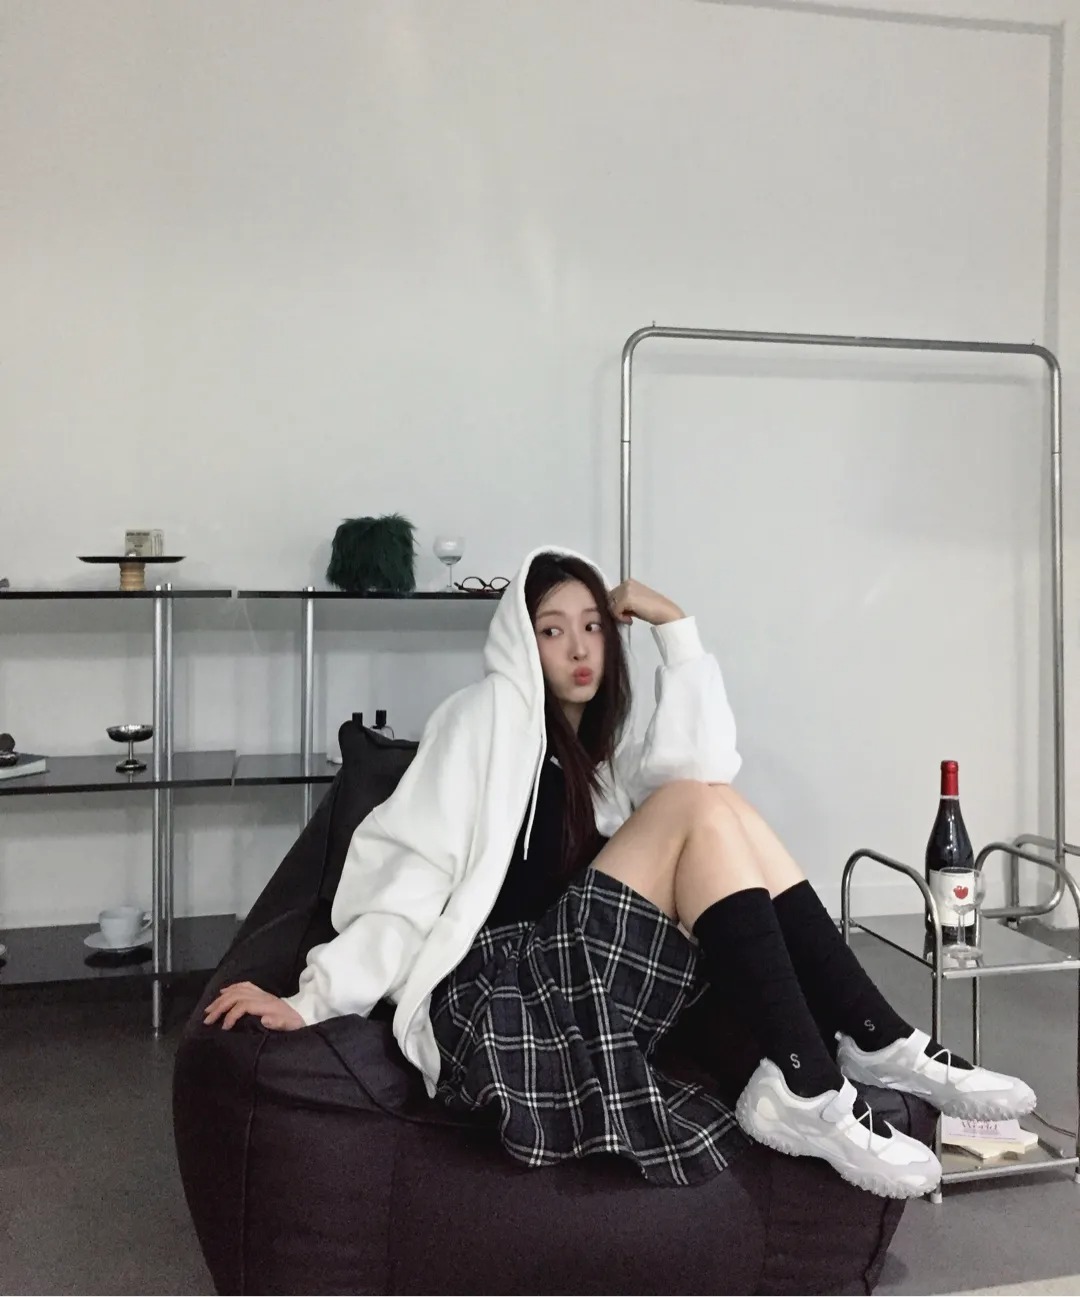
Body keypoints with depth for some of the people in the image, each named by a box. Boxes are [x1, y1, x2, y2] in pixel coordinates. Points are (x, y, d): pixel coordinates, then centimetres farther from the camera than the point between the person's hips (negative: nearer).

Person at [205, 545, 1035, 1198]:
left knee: (719, 804, -6)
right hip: (497, 1003, -7)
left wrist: (675, 626, 2)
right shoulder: (489, 713, 0)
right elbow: (416, 869, -9)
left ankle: (872, 1041, -10)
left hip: (576, 991, 7)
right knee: (699, 812, -18)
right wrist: (315, 1000, -18)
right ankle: (806, 1091, -22)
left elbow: (705, 763, 0)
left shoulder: (602, 752, 22)